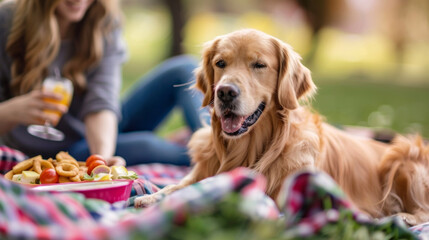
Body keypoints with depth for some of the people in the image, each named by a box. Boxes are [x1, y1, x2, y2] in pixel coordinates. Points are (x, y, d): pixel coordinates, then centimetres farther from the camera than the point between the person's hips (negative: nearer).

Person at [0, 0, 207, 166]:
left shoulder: (105, 22, -9)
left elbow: (101, 102, -21)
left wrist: (103, 155, -40)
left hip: (102, 136, 4)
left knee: (183, 69, -11)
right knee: (143, 147, -31)